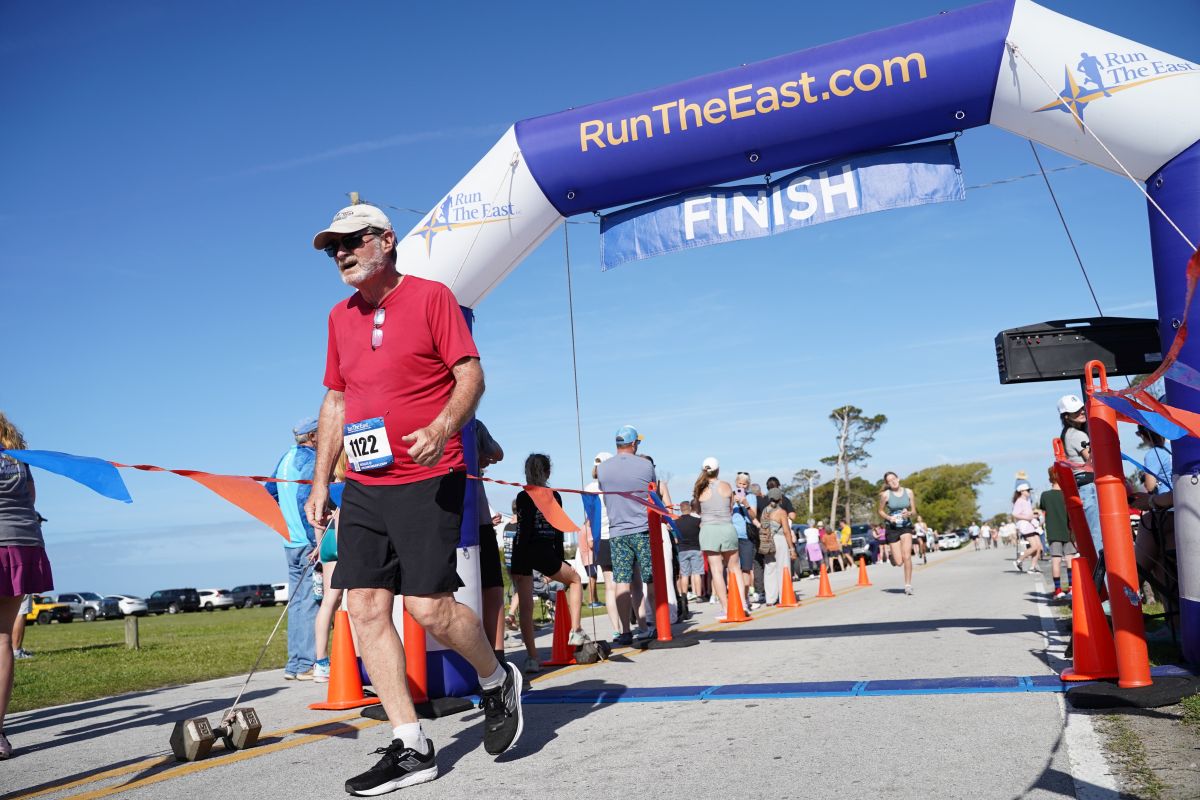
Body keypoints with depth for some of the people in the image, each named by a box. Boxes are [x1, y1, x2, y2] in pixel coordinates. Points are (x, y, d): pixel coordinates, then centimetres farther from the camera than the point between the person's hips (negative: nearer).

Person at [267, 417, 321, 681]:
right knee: (312, 602, -7)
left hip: (291, 542, 9)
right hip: (309, 541, -9)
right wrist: (318, 540, -20)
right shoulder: (312, 459, -10)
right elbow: (306, 499, -20)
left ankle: (294, 664, 15)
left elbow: (269, 493, 23)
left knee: (297, 602, 11)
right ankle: (308, 664, -6)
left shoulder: (286, 457, 18)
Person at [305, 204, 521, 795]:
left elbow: (470, 375, -7)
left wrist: (443, 427, -26)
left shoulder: (430, 297, -2)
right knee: (364, 606, -1)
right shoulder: (341, 317, 16)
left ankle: (498, 681, 18)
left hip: (427, 480, -6)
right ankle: (411, 748, 7)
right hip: (363, 486, 7)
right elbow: (335, 401, 20)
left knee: (428, 606, -13)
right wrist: (320, 481, 15)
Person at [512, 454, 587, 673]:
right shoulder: (554, 497, 6)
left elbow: (523, 530, -4)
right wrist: (559, 561, 16)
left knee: (525, 606, 4)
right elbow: (558, 532, 8)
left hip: (522, 554, 0)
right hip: (545, 553, 0)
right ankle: (575, 630, 16)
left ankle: (532, 657, -1)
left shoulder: (522, 496, 3)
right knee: (574, 579, 25)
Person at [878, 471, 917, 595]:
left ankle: (908, 585, -3)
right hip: (892, 529, -1)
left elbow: (914, 513, 5)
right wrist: (888, 518, -13)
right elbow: (880, 510, 6)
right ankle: (892, 556, 33)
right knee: (899, 563, -5)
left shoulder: (909, 492, 0)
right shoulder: (885, 494, -6)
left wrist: (909, 513, -17)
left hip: (906, 527, 1)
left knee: (907, 556, -17)